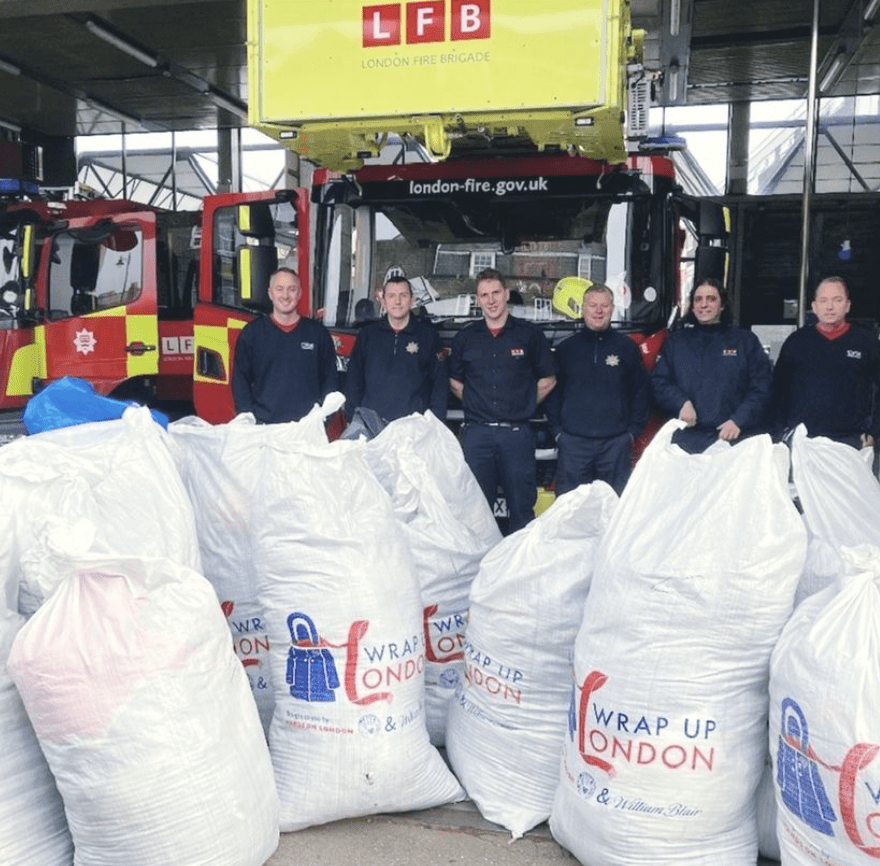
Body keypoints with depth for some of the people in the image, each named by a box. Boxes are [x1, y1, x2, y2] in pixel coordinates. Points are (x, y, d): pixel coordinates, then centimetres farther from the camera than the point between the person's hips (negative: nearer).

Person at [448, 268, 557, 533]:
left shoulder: (529, 334, 4)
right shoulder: (465, 338, 9)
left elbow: (548, 380, 11)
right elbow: (455, 382, 19)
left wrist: (523, 405, 7)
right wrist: (477, 404, 10)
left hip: (517, 433, -1)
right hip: (476, 432, 2)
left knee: (521, 506, 3)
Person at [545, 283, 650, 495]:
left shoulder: (627, 348, 7)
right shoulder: (566, 348, 8)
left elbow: (642, 391, 10)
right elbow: (552, 392, 10)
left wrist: (633, 430, 2)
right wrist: (557, 430, 2)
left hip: (616, 443, 0)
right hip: (573, 442, 0)